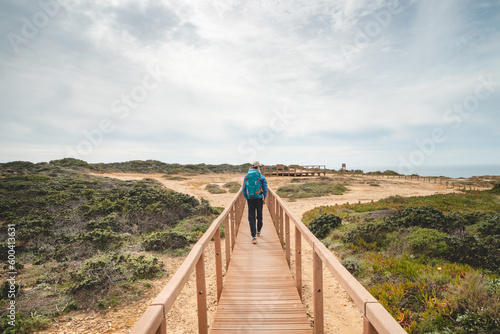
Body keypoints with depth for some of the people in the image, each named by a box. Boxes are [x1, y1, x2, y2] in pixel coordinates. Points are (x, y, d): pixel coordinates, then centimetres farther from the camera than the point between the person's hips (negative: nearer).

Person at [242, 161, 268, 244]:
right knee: (259, 216, 18)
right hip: (259, 198, -1)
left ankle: (254, 237, -4)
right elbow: (265, 188, -2)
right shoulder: (261, 176, -2)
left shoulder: (246, 176, 6)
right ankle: (258, 231, 36)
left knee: (251, 218, 2)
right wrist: (264, 198, 11)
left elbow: (243, 189, 7)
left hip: (250, 199, 1)